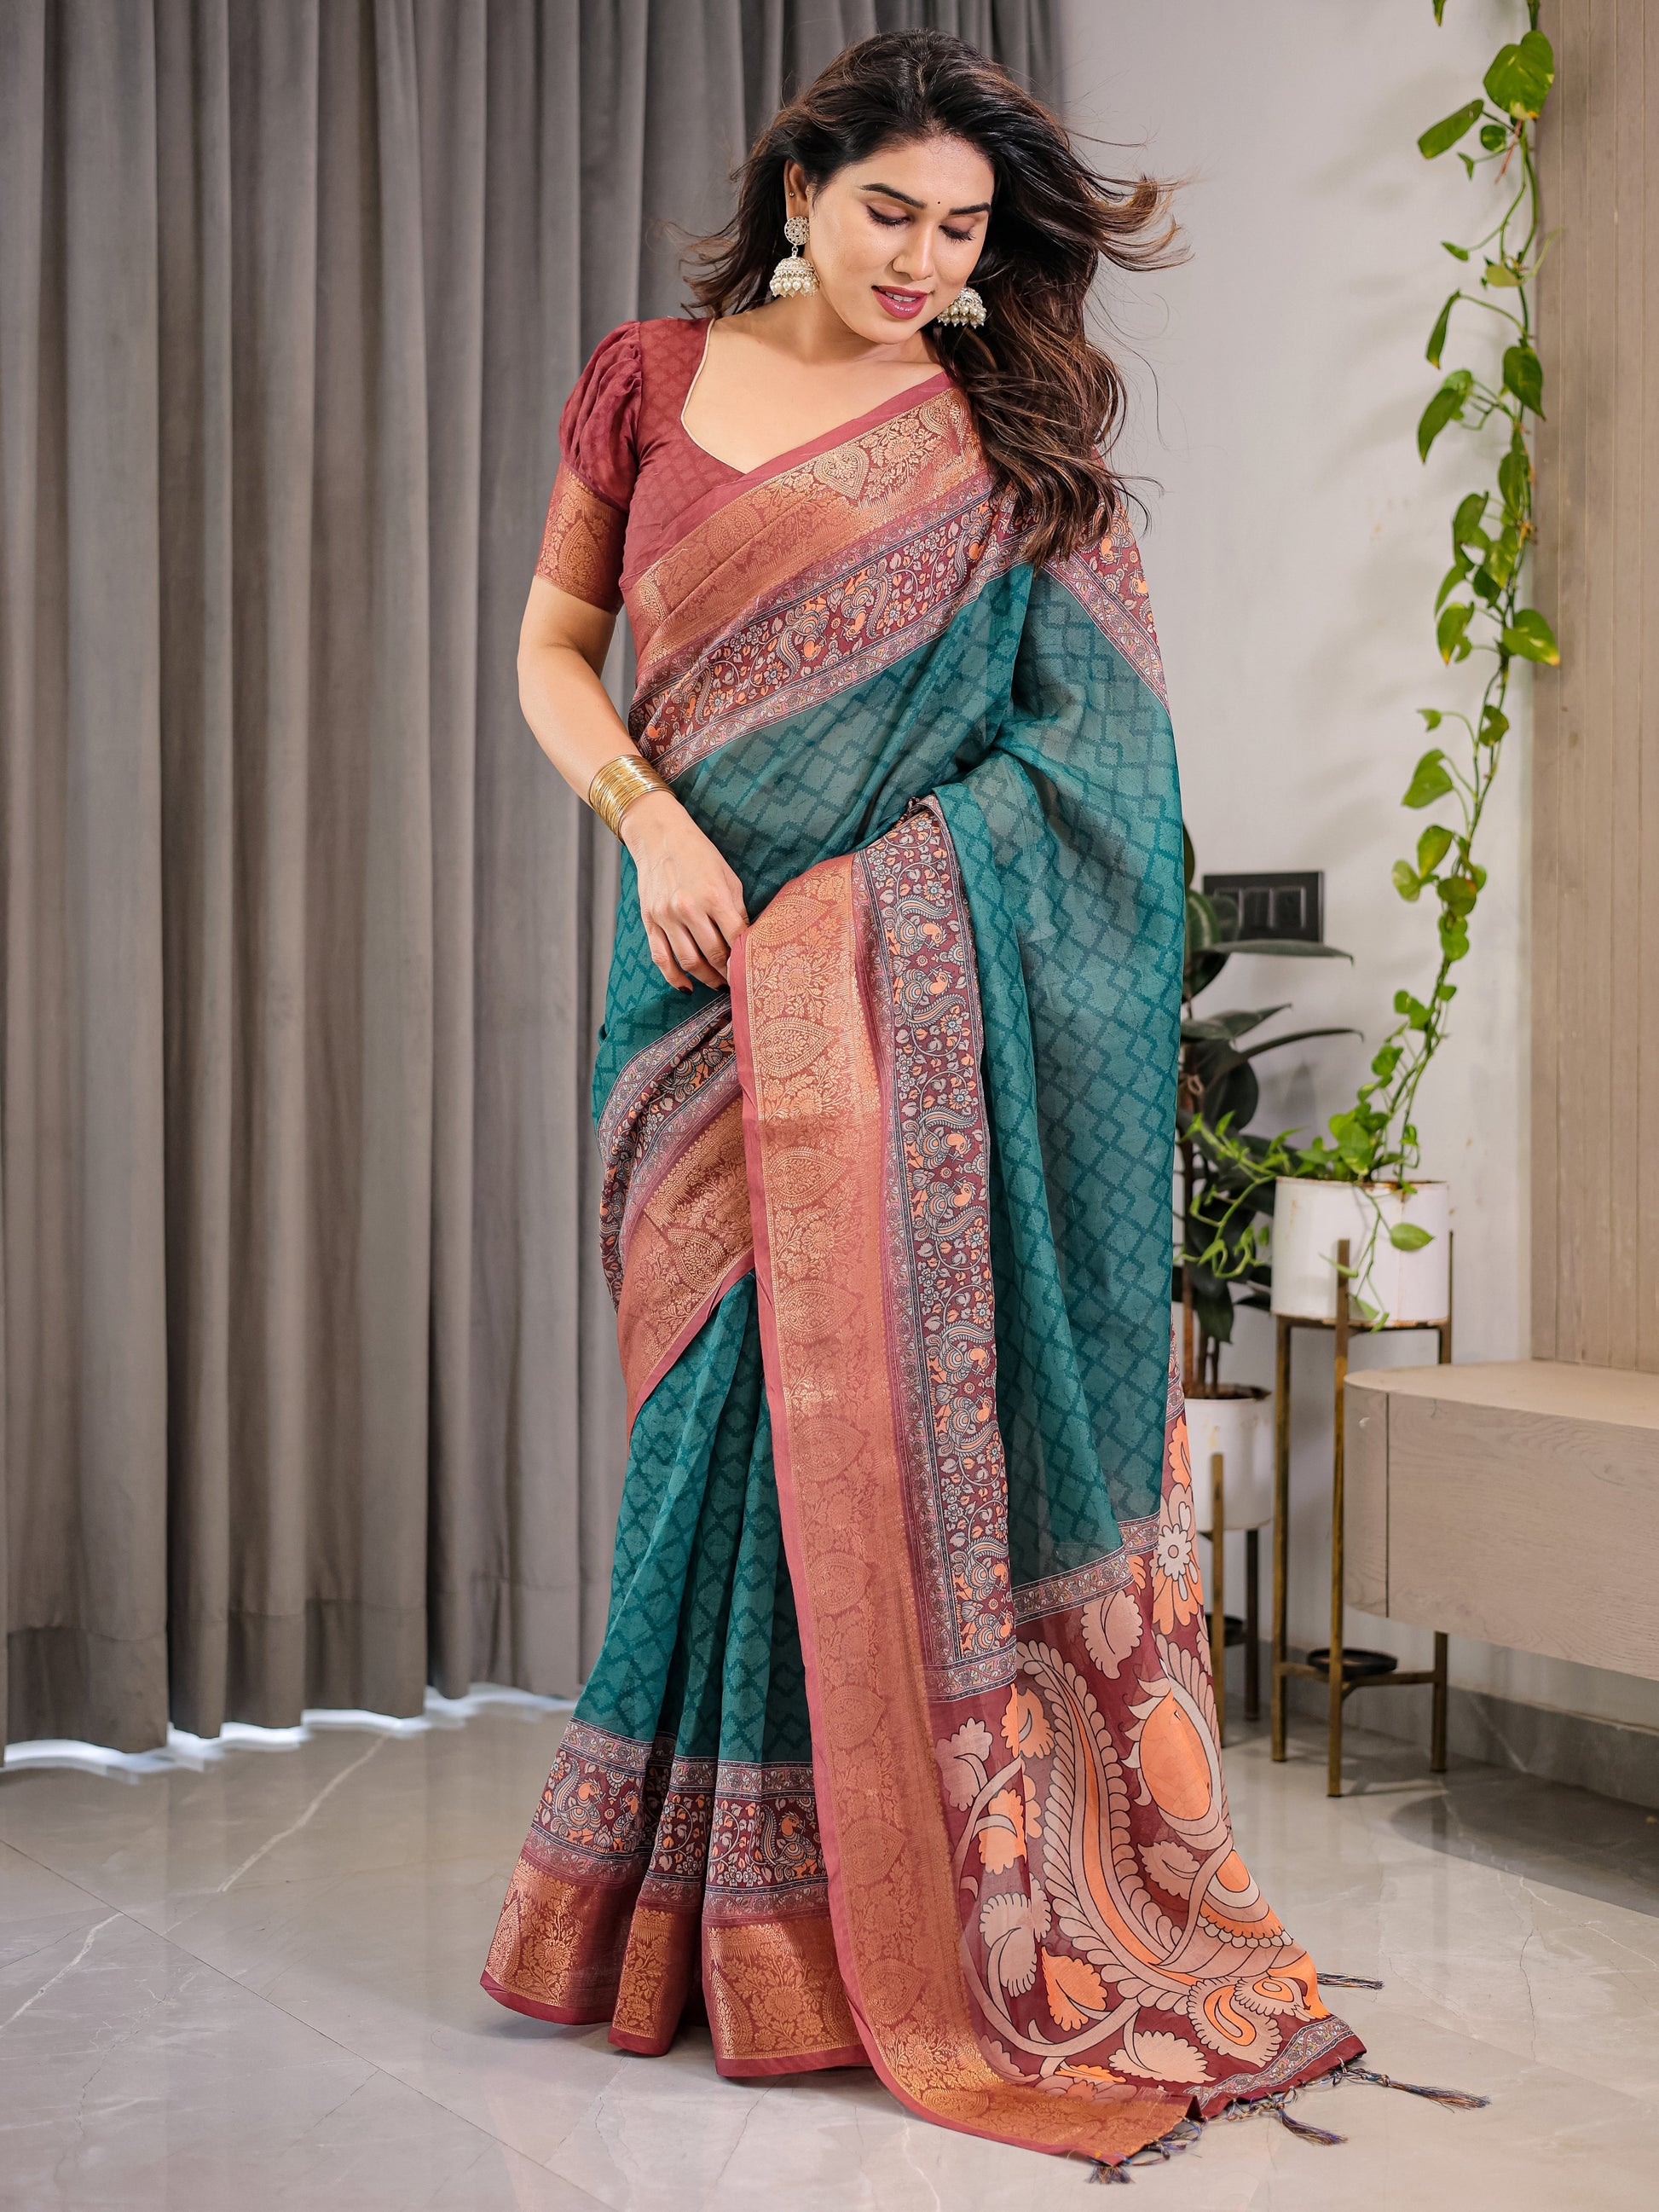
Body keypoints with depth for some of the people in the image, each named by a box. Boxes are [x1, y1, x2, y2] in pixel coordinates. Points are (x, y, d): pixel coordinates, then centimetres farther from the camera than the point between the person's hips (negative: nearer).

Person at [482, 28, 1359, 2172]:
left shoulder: (1008, 445, 5)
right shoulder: (651, 383, 9)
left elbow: (1085, 739, 0)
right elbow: (552, 651, 11)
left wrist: (868, 903, -13)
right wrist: (650, 820, -8)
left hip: (915, 988, -1)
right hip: (712, 971, 1)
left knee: (885, 1400, -6)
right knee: (739, 1403, 3)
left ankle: (906, 1921, 6)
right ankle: (718, 1911, 16)